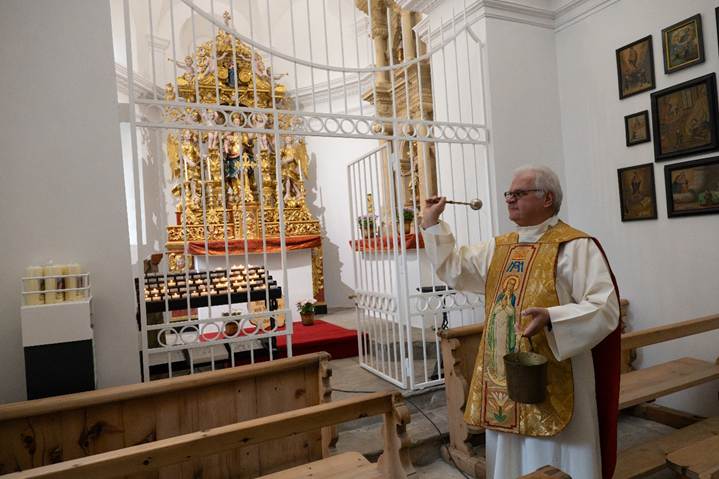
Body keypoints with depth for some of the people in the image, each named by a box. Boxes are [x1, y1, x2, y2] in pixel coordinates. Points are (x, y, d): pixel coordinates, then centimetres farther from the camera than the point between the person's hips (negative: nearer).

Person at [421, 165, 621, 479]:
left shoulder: (575, 246, -11)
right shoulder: (499, 247, 11)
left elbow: (605, 308, -17)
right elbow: (454, 268, 14)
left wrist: (551, 318, -32)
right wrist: (431, 224, 10)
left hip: (553, 381, -7)